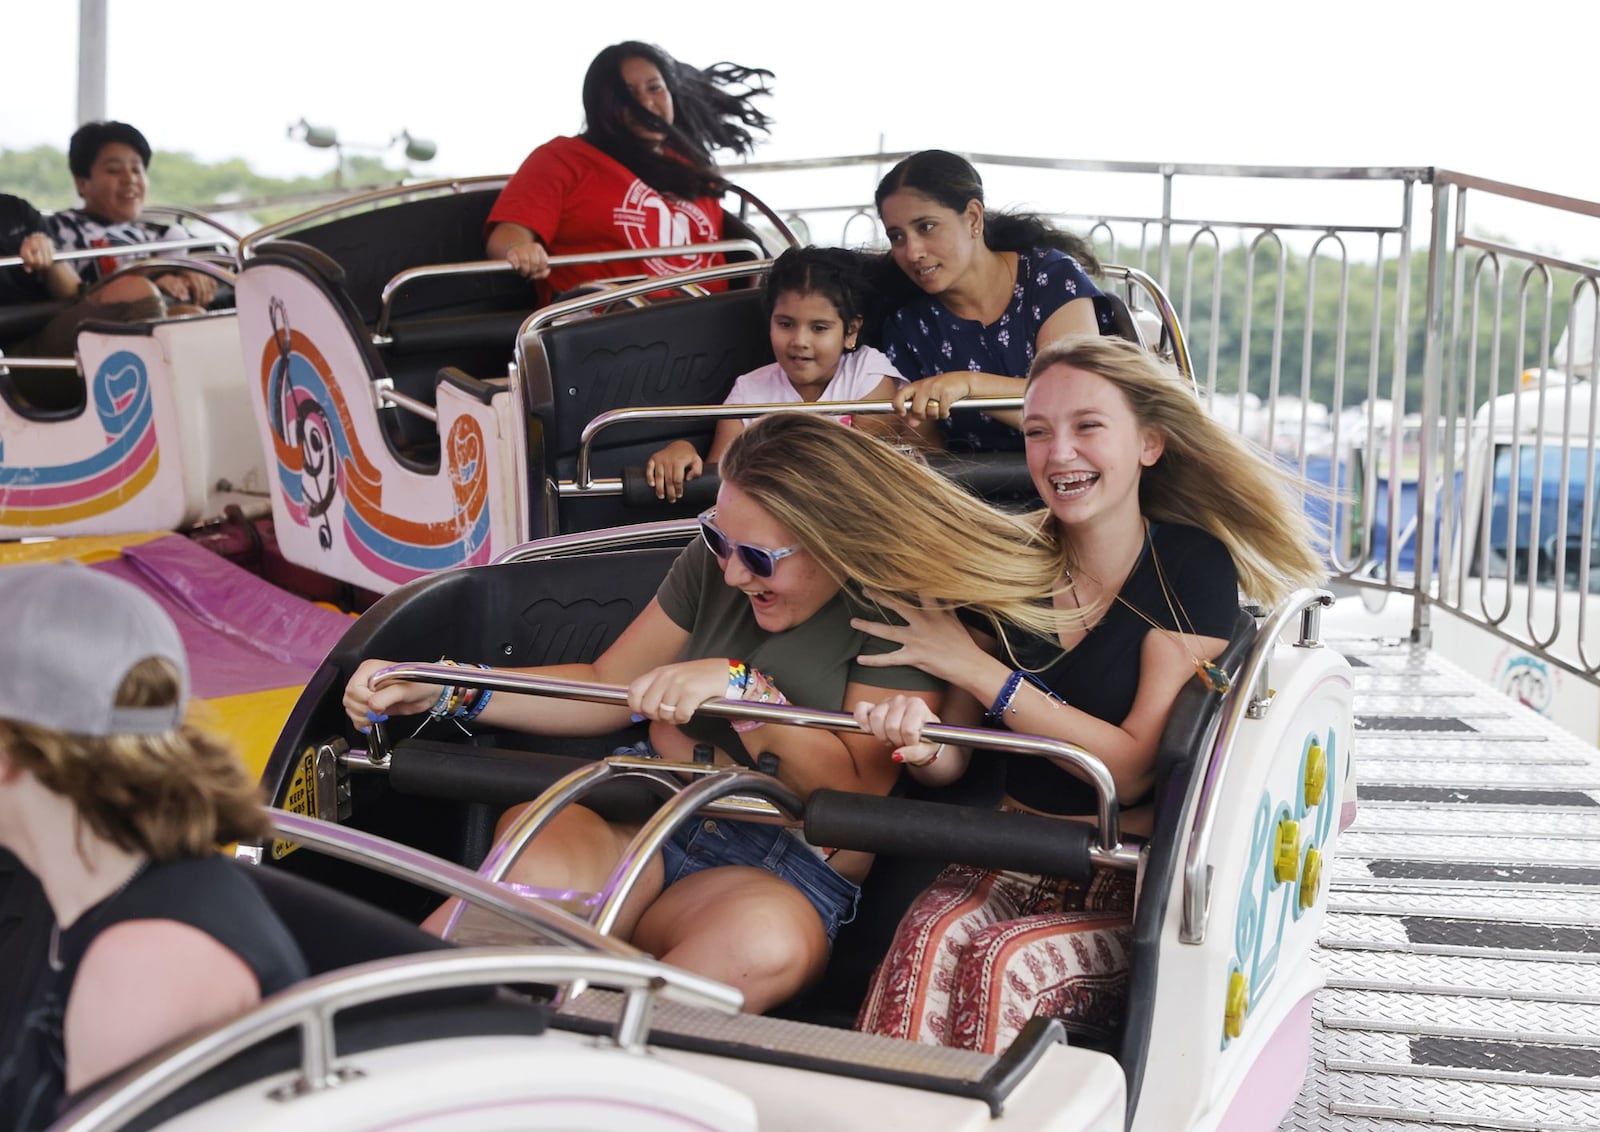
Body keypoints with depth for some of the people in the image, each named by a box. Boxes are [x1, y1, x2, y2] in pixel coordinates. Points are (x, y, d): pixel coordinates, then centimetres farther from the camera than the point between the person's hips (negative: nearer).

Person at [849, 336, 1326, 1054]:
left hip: (1137, 886, -3)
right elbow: (954, 762, 8)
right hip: (1014, 858, 4)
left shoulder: (1192, 566, -7)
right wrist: (919, 742, -17)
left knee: (1004, 964, -32)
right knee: (930, 938, -29)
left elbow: (1131, 767, -14)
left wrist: (974, 667, -14)